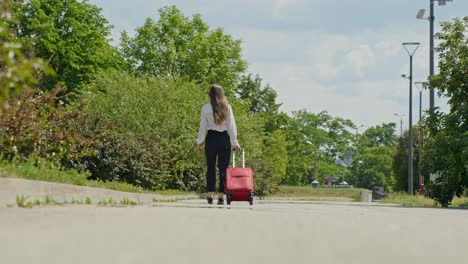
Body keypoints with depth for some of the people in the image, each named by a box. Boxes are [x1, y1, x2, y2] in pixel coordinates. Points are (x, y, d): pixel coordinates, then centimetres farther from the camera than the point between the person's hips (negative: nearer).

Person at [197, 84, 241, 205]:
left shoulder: (206, 108, -3)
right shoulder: (227, 107, -1)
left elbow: (202, 127, -1)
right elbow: (231, 126, 1)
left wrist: (199, 143, 6)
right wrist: (235, 143, 5)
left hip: (211, 138, 0)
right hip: (224, 138, 0)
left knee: (210, 168, 9)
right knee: (223, 168, 3)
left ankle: (210, 196, 10)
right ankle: (221, 196, -1)